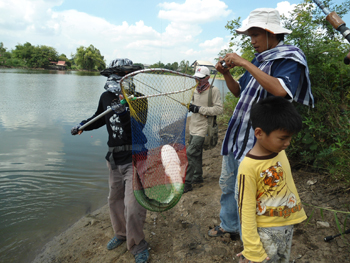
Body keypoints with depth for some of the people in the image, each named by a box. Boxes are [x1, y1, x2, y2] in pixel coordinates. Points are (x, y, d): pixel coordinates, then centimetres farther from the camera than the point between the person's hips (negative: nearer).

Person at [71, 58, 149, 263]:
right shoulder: (106, 97, 3)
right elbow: (99, 118, 19)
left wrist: (124, 112, -39)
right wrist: (82, 126, 6)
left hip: (134, 159, -6)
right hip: (114, 158, 7)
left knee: (133, 205, -9)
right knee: (115, 199, 20)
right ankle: (121, 234, 44)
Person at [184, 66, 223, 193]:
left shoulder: (213, 90, -11)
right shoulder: (196, 90, 12)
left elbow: (219, 109, -18)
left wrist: (199, 109, -21)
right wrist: (191, 106, 2)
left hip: (202, 129, -8)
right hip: (193, 128, 8)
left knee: (190, 153, -13)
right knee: (196, 154, 17)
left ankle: (187, 183, -5)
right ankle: (198, 177, 34)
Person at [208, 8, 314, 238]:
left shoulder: (289, 58, -11)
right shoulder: (259, 60, 12)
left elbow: (280, 90, -31)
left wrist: (245, 64, -28)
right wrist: (226, 73, 0)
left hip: (256, 142, -8)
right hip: (236, 135, 8)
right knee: (227, 184, 18)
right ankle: (229, 226, 38)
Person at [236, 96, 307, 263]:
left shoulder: (280, 152, -3)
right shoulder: (249, 166, -26)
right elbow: (246, 211, -21)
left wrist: (297, 210, 19)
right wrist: (252, 249, -16)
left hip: (288, 225, 7)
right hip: (266, 232, -7)